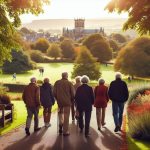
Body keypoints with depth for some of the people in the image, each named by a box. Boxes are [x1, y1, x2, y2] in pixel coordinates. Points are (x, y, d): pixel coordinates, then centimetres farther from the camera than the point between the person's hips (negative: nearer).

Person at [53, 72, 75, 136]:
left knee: (60, 113, 25)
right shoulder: (69, 83, -9)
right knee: (66, 116, 5)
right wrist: (71, 100, 11)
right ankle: (65, 131, 9)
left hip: (59, 101, 2)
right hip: (67, 102, -2)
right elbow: (73, 94, -6)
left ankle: (61, 125, 14)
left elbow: (54, 92, 2)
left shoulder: (57, 83, -1)